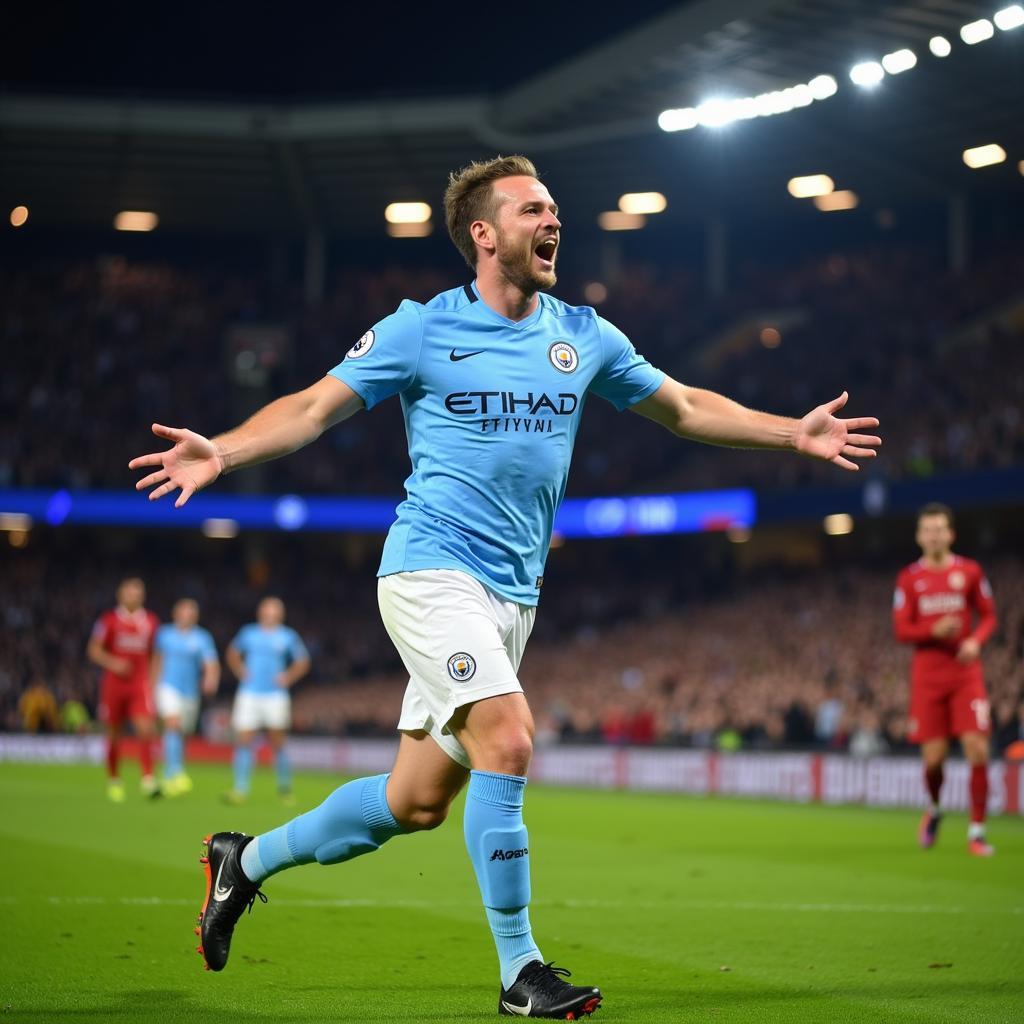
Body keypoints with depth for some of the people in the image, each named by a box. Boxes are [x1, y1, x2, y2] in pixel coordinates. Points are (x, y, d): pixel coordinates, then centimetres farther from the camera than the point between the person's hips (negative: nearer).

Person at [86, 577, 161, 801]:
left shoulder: (151, 621, 9)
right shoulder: (108, 620, 0)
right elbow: (94, 650, -1)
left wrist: (153, 679, 12)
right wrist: (112, 663, -18)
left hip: (140, 684, 1)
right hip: (114, 682, -1)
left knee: (146, 728, -16)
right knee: (113, 734, 7)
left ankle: (148, 779, -16)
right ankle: (113, 780, 23)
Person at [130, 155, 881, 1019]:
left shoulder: (583, 335, 10)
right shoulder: (422, 329, -3)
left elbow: (684, 407, 21)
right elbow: (315, 407, -3)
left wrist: (795, 433, 14)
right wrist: (221, 452, -19)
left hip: (513, 592, 6)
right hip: (433, 569, -6)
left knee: (417, 802, 7)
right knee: (508, 740, -22)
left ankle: (248, 859, 29)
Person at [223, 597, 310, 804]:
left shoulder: (288, 636, 4)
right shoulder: (249, 633, 8)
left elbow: (302, 662, 12)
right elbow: (233, 654, 22)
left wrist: (287, 677, -2)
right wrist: (242, 672, 7)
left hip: (275, 694, -1)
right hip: (249, 694, 1)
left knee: (278, 742, 1)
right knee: (243, 741, -7)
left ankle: (285, 786, 19)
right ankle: (240, 789, -5)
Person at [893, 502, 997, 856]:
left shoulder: (970, 572, 4)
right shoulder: (909, 579, 3)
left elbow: (989, 616, 10)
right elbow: (901, 630, 0)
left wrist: (976, 640, -11)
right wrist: (934, 631, -18)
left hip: (966, 672, 0)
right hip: (927, 676, 0)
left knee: (977, 749, -11)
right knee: (933, 758, -2)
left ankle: (977, 832, -1)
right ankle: (934, 810, 31)